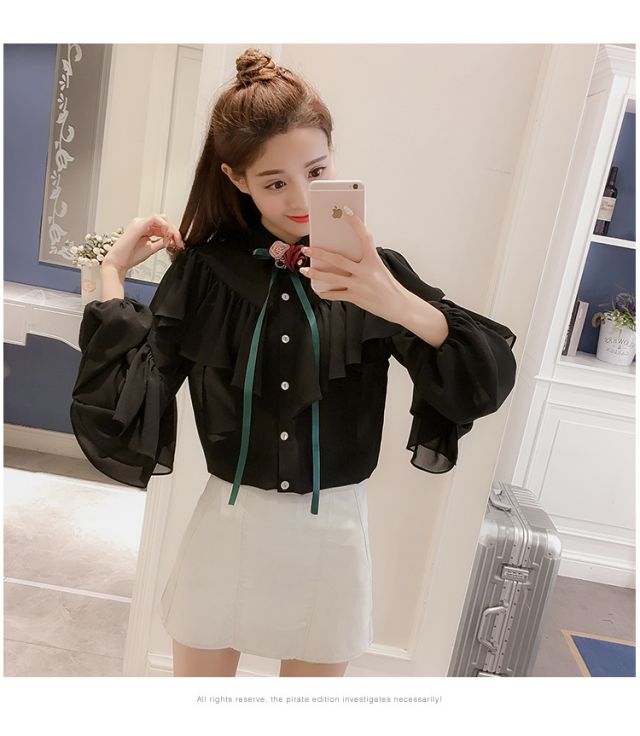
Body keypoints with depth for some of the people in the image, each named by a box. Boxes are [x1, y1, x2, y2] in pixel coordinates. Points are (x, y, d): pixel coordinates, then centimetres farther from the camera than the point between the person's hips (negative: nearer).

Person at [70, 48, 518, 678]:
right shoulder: (205, 271, -6)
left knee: (314, 674, 21)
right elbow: (126, 396, -10)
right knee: (197, 674, 21)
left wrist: (399, 304, -32)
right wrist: (113, 272, -8)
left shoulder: (372, 270, -7)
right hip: (229, 524, 1)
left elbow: (490, 380, -16)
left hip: (332, 531, 0)